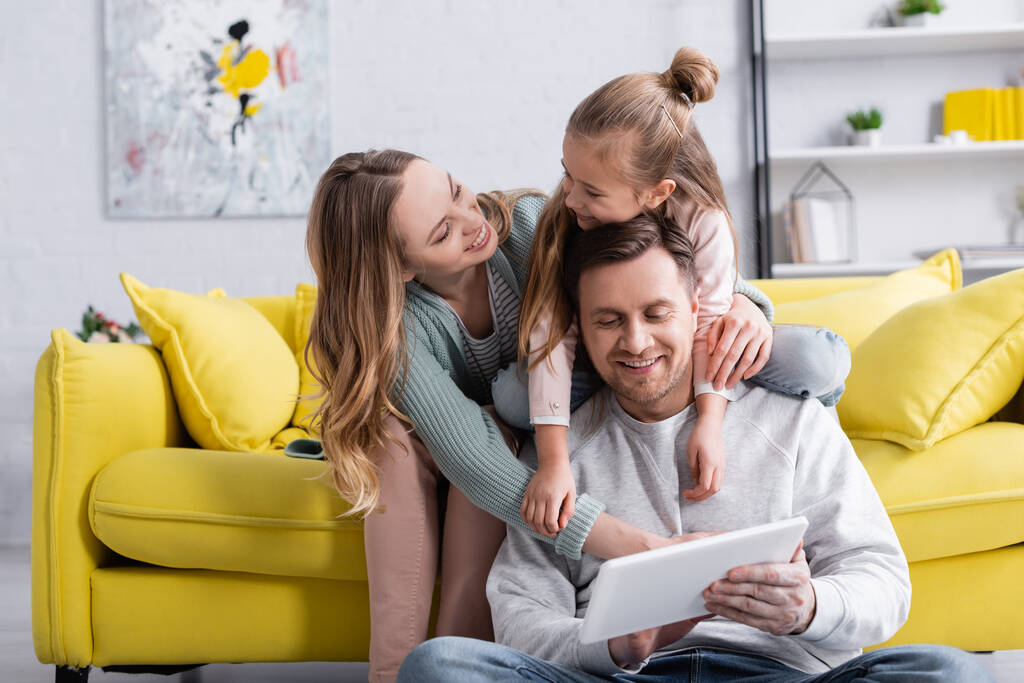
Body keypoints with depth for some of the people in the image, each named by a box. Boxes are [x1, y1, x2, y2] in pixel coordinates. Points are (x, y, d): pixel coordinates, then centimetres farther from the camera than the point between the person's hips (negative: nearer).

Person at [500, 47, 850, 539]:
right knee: (511, 396, -32)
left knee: (822, 360, -28)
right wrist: (553, 461, -42)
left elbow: (708, 327, -26)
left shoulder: (703, 221, -24)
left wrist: (709, 422, -45)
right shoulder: (564, 219, -23)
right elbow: (549, 333, -31)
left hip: (686, 360, -1)